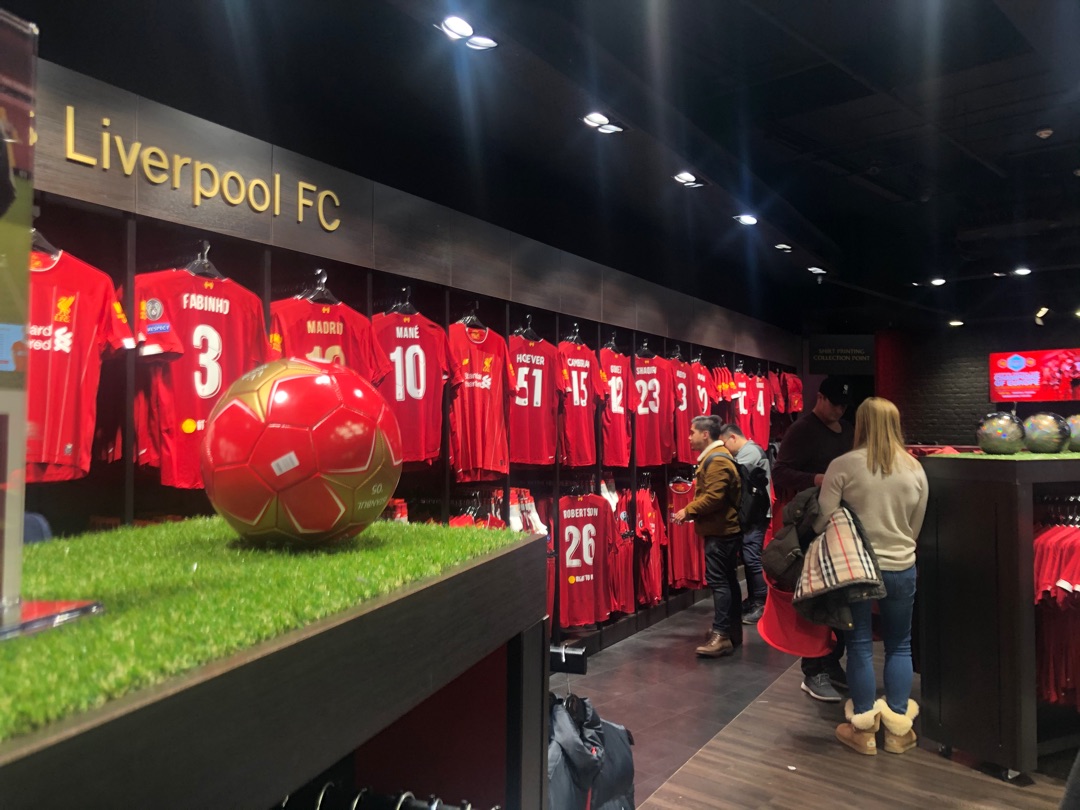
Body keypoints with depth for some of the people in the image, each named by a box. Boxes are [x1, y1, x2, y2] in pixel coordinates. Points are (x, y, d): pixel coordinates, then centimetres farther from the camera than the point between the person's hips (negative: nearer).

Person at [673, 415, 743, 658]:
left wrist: (688, 511, -16)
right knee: (727, 580, 15)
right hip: (722, 528, 11)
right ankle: (733, 630, 23)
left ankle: (721, 635, -10)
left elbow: (713, 497, -26)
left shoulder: (717, 460, -17)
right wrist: (691, 511, 11)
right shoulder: (713, 457, 17)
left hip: (720, 530, -11)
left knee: (718, 581, -11)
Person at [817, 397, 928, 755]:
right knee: (899, 645, 15)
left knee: (860, 645, 8)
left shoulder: (843, 466, -13)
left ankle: (863, 728, 18)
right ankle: (898, 727, 22)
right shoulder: (915, 469, -1)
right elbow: (916, 526, 6)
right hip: (901, 568, 3)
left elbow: (822, 520, -11)